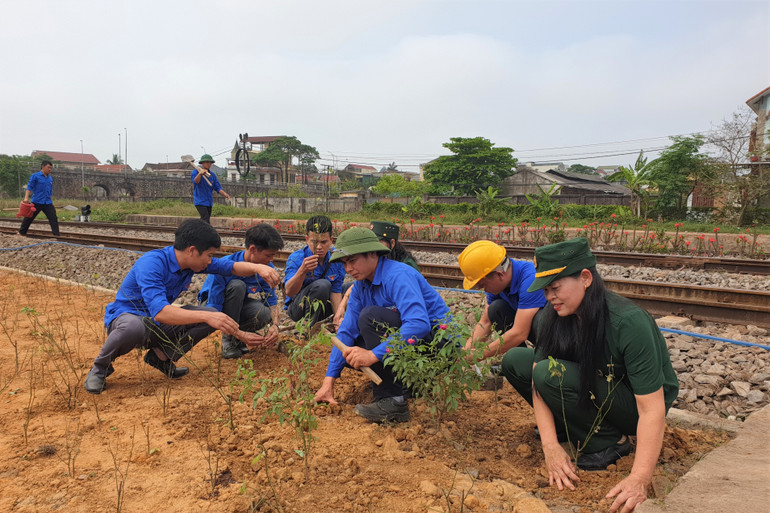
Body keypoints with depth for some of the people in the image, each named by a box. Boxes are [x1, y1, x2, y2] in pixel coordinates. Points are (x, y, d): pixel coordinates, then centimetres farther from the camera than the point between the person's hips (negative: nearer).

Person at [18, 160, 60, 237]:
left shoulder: (50, 178, 11)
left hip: (47, 203, 4)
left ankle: (56, 235, -4)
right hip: (36, 202, -4)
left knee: (54, 219, -5)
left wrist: (52, 203, 19)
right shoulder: (35, 176, -4)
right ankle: (21, 233, 22)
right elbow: (29, 187, -8)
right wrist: (26, 197, -21)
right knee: (29, 217, 7)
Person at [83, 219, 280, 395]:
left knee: (214, 317, -10)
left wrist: (257, 267, -23)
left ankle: (161, 356, 6)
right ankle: (100, 368, -10)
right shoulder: (152, 263, -30)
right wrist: (207, 316, -51)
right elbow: (159, 312, -42)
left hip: (158, 326, 7)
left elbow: (232, 267, -1)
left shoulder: (194, 261, -7)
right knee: (133, 326, -43)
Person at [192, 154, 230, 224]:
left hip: (209, 202, 6)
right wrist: (200, 173, -45)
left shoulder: (212, 175, 11)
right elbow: (196, 181, -24)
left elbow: (218, 187, 7)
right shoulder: (195, 172, -4)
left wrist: (224, 194, -13)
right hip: (200, 201, -6)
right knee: (206, 219, -20)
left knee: (204, 220, 11)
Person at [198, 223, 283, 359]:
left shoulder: (268, 267, -16)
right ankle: (228, 340, -20)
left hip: (238, 307, 4)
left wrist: (275, 325, -29)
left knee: (264, 313, -31)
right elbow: (213, 311, -32)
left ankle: (235, 338, 1)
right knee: (237, 285, -35)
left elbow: (272, 300, -8)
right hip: (213, 304, -4)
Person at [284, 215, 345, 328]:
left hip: (325, 306, 5)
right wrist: (302, 271, -49)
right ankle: (309, 326, -19)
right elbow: (289, 292, -31)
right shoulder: (296, 258, -18)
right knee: (322, 284, -31)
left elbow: (335, 291, -9)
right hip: (298, 306, -5)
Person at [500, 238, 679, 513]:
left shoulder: (629, 323, -31)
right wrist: (551, 445, -27)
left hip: (635, 403, -6)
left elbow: (652, 408, -33)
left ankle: (608, 442, -9)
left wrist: (639, 479, -41)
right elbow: (537, 382, -16)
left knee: (551, 373, -29)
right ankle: (565, 426, 7)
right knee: (514, 360, -8)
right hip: (592, 387, 6)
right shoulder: (551, 318, -14)